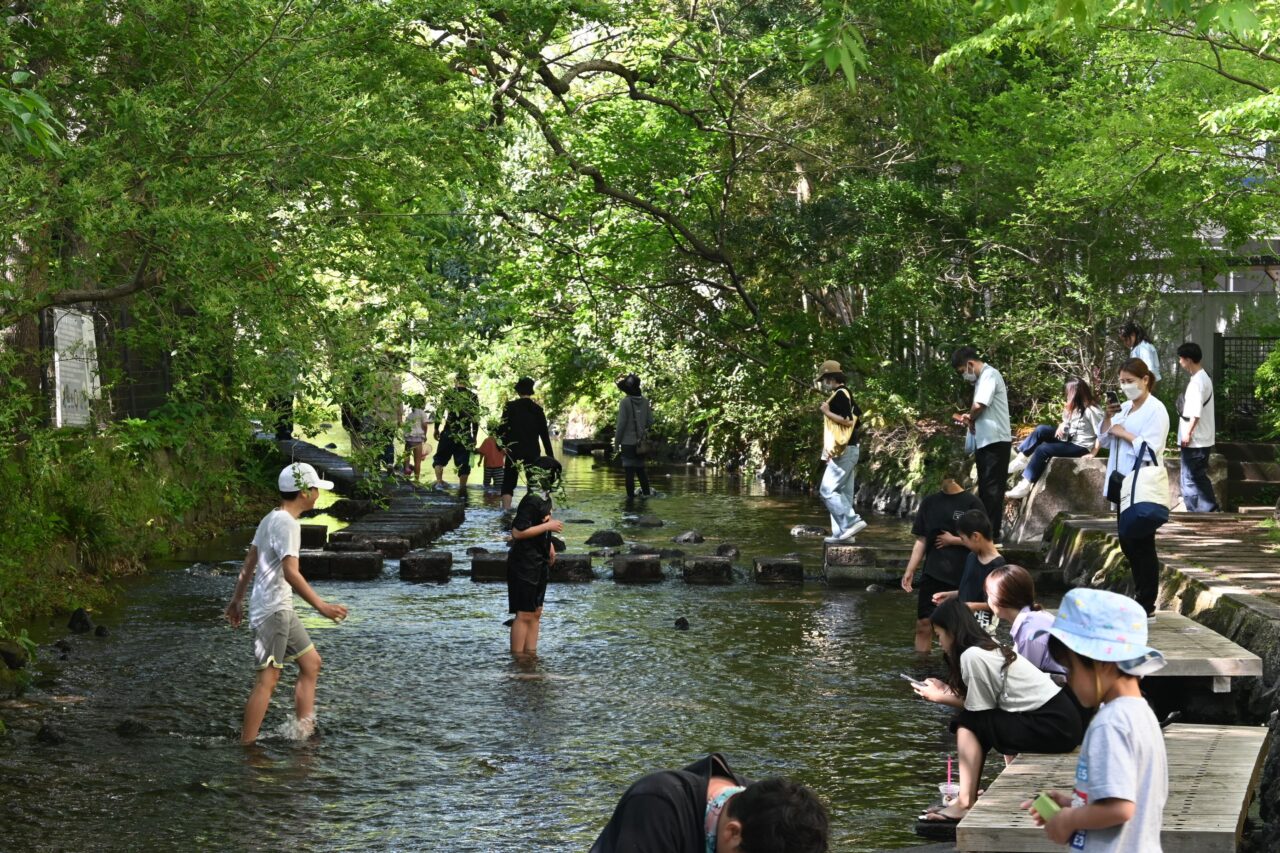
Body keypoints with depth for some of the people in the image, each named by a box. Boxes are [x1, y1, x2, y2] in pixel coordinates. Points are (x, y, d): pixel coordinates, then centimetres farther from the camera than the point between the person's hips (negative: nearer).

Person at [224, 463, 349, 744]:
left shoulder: (271, 519, 13)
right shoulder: (287, 523, -17)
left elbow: (249, 564, 19)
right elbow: (290, 572, -28)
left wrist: (236, 601, 26)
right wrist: (321, 606, -30)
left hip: (281, 610, 10)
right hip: (274, 610, -10)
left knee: (311, 662, 15)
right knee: (267, 680, -9)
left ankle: (304, 731, 17)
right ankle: (246, 746, -7)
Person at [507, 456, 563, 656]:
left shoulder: (544, 498, 8)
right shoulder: (531, 501, -20)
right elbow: (517, 532, -25)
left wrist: (549, 544, 15)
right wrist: (548, 526, -21)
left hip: (539, 564, 10)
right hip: (524, 565, -10)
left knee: (535, 613, 13)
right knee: (524, 615, -5)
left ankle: (531, 654, 20)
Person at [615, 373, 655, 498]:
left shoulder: (625, 402, -12)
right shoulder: (644, 401, 1)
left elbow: (621, 423, -13)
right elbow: (650, 422, 4)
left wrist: (617, 441, -5)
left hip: (628, 442, -5)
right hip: (641, 443, 5)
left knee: (629, 472, 0)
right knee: (641, 470, 16)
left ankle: (631, 496, 0)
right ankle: (646, 493, 18)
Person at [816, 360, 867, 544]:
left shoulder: (839, 395, -12)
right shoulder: (846, 395, 19)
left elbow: (847, 421, -23)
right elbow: (859, 423, 24)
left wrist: (826, 412, -15)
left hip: (843, 451, -10)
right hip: (849, 450, 10)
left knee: (827, 490, -11)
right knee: (843, 493, 10)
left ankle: (853, 521, -17)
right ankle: (842, 532, 10)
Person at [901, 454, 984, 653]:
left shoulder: (972, 504, -4)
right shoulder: (930, 502, 7)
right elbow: (921, 540, 9)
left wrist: (953, 540, -9)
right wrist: (910, 570, 4)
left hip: (962, 577, -3)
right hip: (932, 574, 3)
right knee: (924, 624, 1)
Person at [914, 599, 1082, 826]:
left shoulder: (972, 656, -12)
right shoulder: (990, 647, 14)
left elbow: (978, 710, -6)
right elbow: (983, 702, 12)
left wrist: (941, 698, 4)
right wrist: (946, 691, 18)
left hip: (1053, 726, -9)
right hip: (1059, 716, 9)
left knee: (968, 724, -7)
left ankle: (965, 803, -8)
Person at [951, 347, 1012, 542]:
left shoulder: (989, 375, -12)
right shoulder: (982, 378, 18)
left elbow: (979, 405, -23)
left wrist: (970, 419, -4)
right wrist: (970, 417, 5)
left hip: (995, 441, -10)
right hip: (985, 441, 10)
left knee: (992, 488, -7)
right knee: (985, 487, 14)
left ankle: (992, 533, -5)